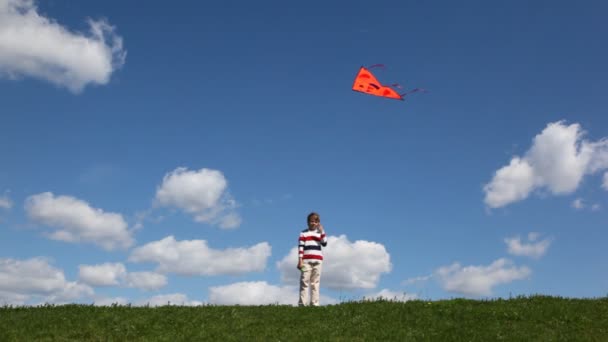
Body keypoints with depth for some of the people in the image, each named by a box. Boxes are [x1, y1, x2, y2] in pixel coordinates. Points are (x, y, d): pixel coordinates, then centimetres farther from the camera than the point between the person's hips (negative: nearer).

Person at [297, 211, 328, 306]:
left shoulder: (320, 233, 14)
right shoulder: (303, 233, 7)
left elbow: (324, 244, -1)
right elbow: (300, 247, 1)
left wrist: (322, 231, -7)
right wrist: (300, 260, -7)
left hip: (317, 260, 3)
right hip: (306, 260, -3)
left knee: (315, 282, 3)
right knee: (304, 282, -6)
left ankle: (315, 303, 4)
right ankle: (302, 303, -6)